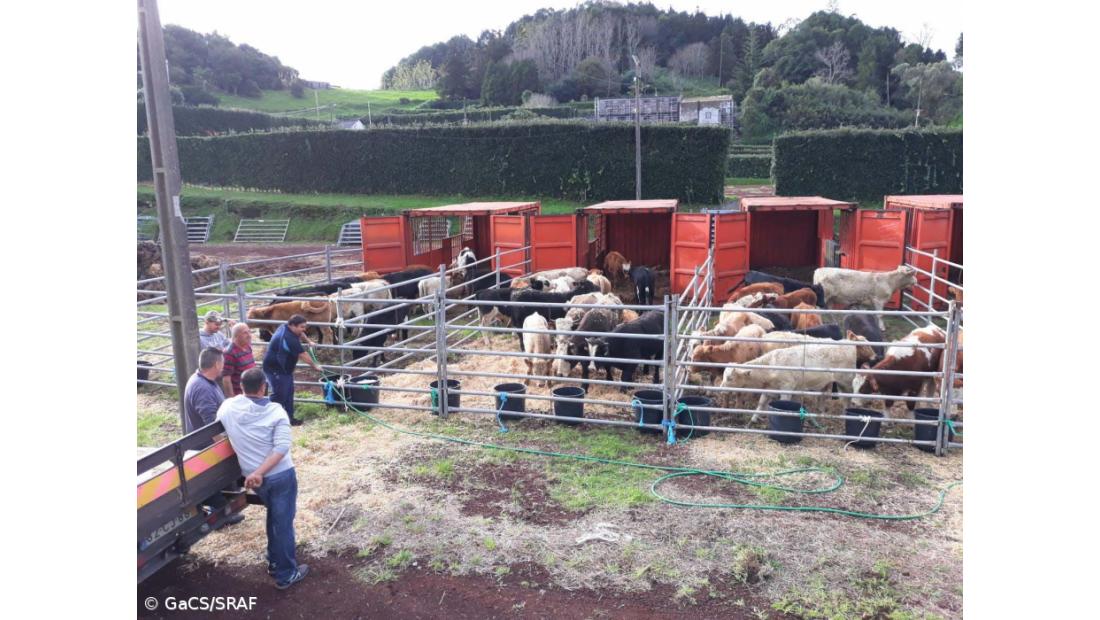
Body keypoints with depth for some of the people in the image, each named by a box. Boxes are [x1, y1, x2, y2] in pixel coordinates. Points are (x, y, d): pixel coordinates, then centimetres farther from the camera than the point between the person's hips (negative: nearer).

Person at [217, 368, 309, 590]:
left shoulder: (227, 407, -6)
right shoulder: (276, 411, -15)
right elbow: (282, 448, -23)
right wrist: (260, 472, -21)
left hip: (250, 476, 5)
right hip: (280, 475, -4)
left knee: (274, 516, 27)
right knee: (283, 522, 8)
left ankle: (275, 562, 39)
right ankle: (286, 574, 18)